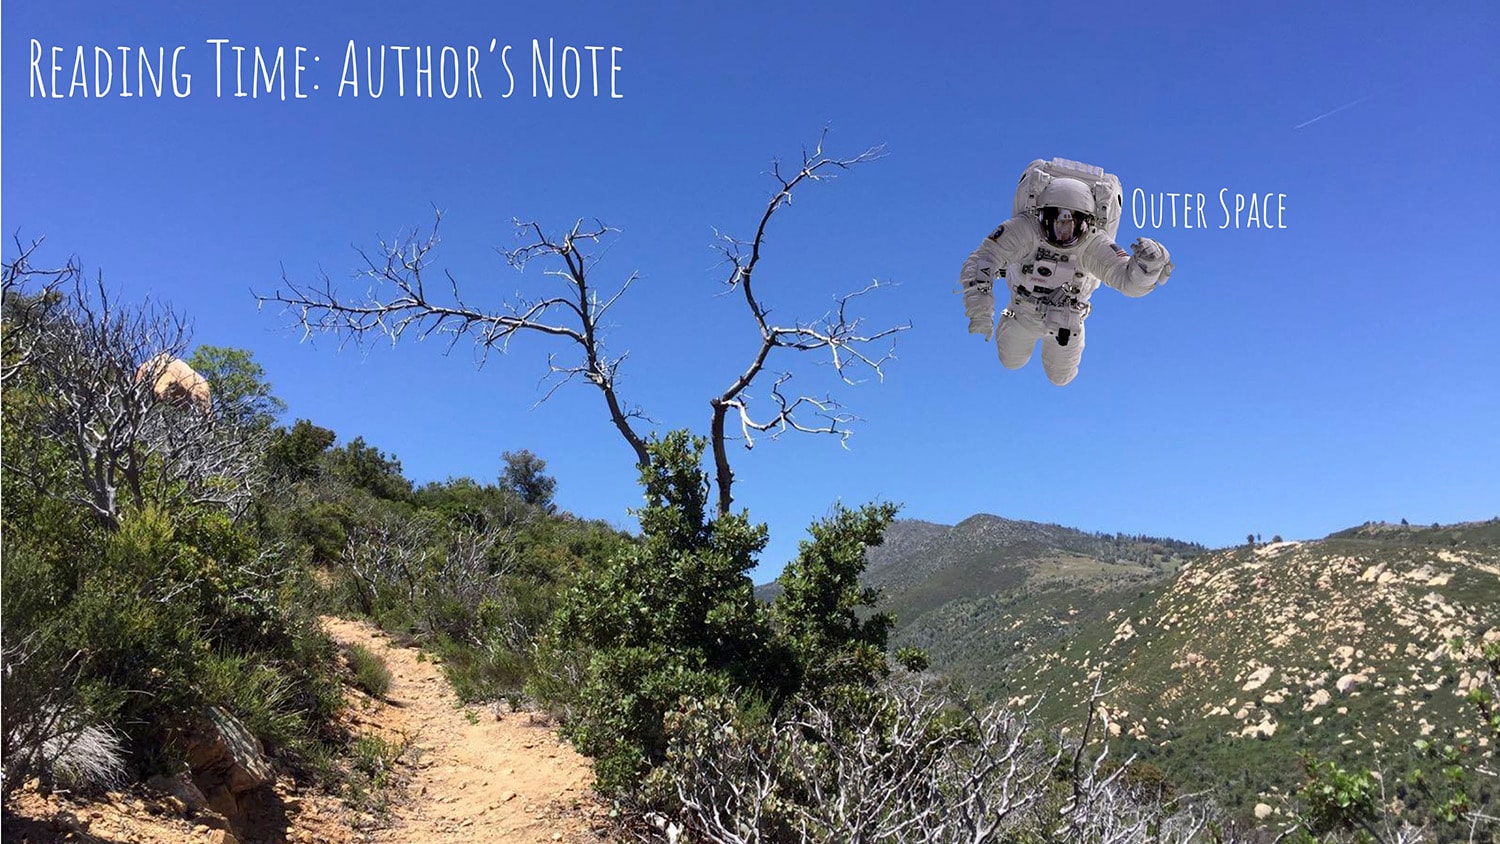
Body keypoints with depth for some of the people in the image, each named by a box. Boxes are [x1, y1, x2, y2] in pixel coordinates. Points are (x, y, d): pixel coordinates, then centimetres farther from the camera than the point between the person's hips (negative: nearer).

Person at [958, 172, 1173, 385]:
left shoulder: (1095, 245, -37)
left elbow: (1131, 281, -47)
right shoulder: (1023, 228, -39)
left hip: (1065, 324, 0)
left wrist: (1148, 263, -71)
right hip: (1022, 314, 0)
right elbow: (980, 261, -44)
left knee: (1060, 378, 23)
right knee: (1011, 362, 27)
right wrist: (979, 308, -60)